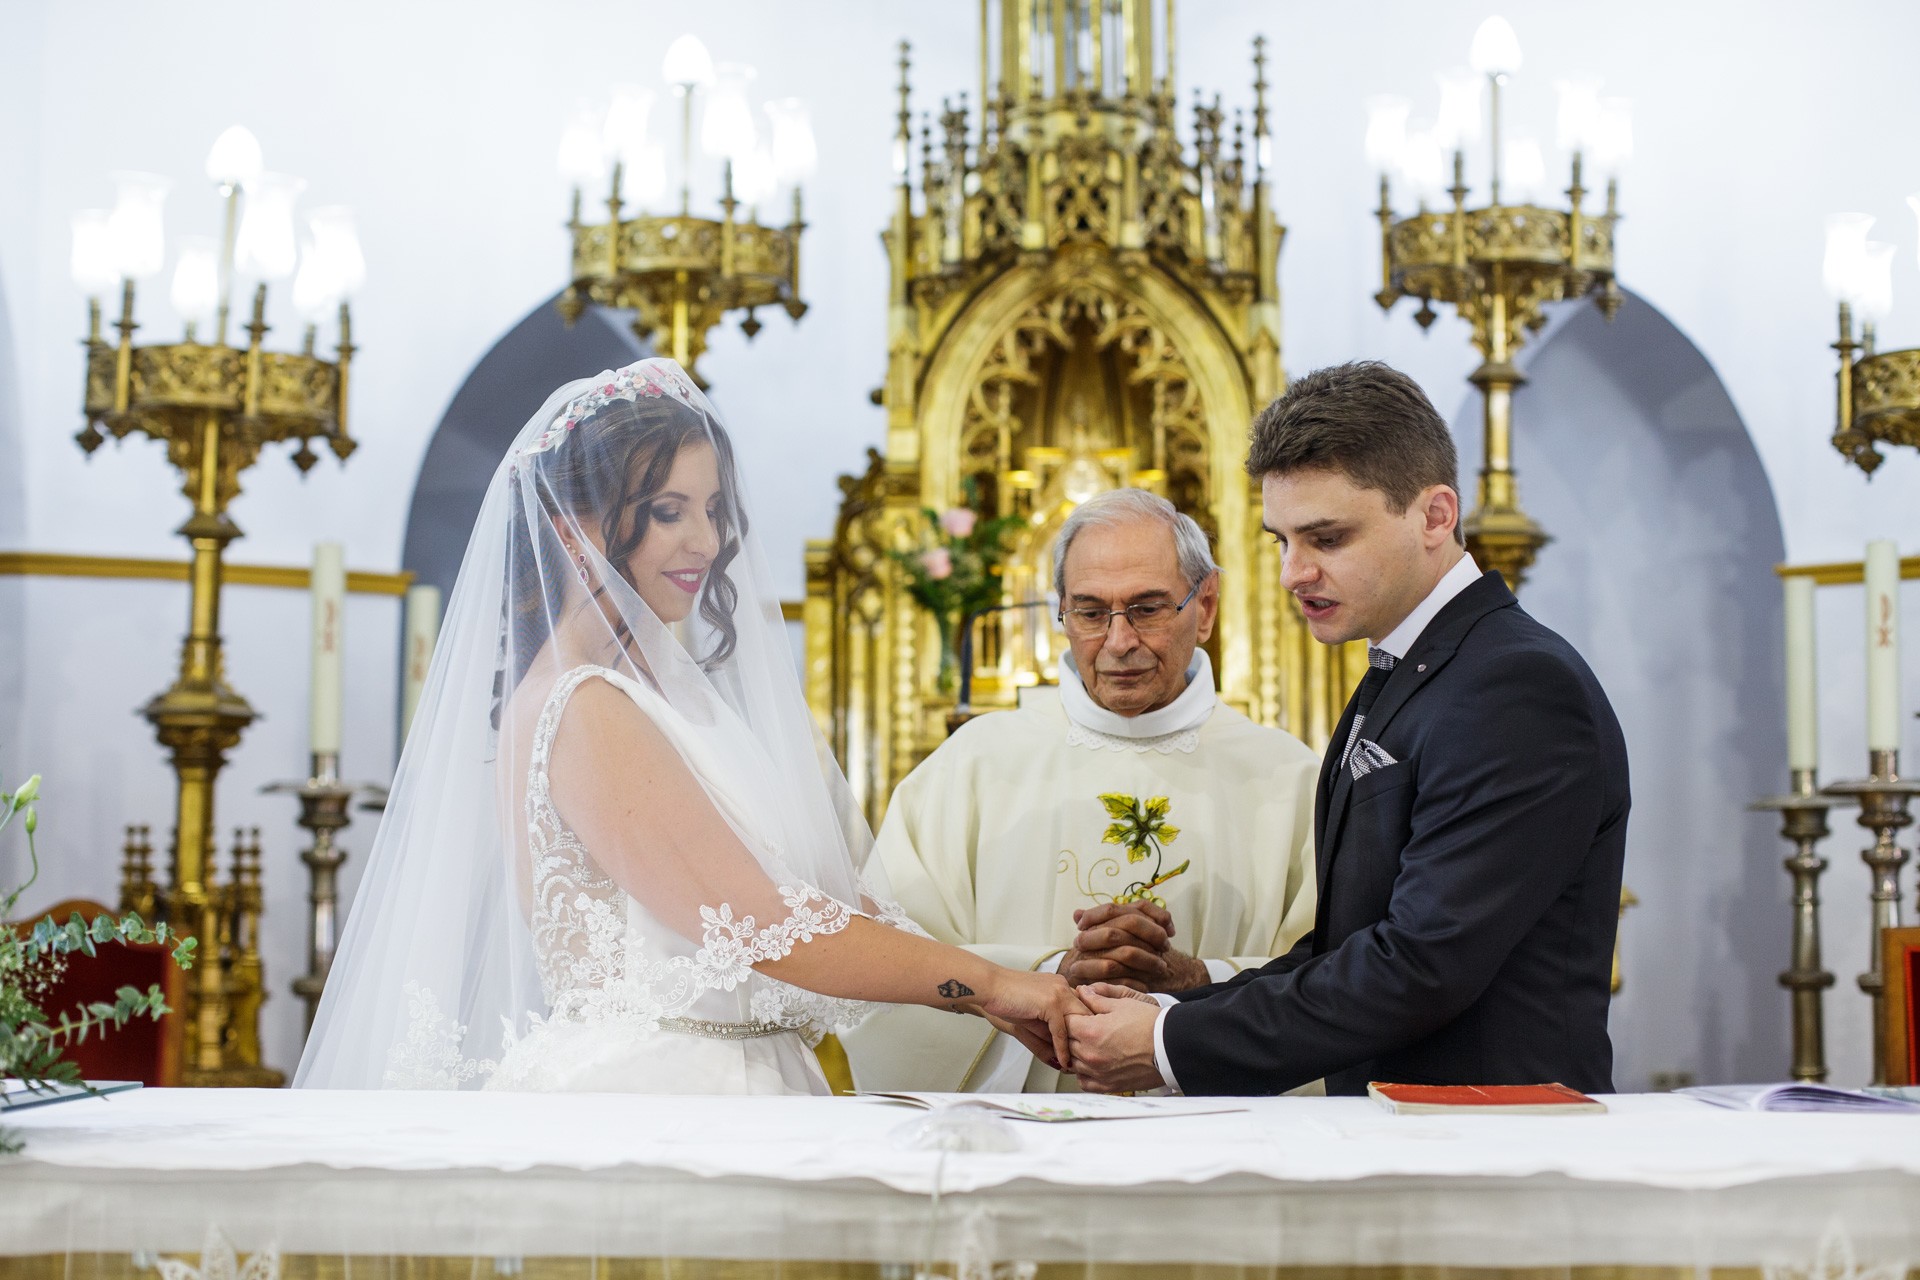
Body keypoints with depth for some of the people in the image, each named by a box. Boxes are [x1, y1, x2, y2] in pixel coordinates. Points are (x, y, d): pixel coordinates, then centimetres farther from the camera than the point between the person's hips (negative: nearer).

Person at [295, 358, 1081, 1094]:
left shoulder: (656, 689, 15)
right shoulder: (586, 713, -12)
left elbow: (813, 887, 10)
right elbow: (761, 928, -16)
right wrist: (987, 982, -10)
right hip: (645, 1084, -8)